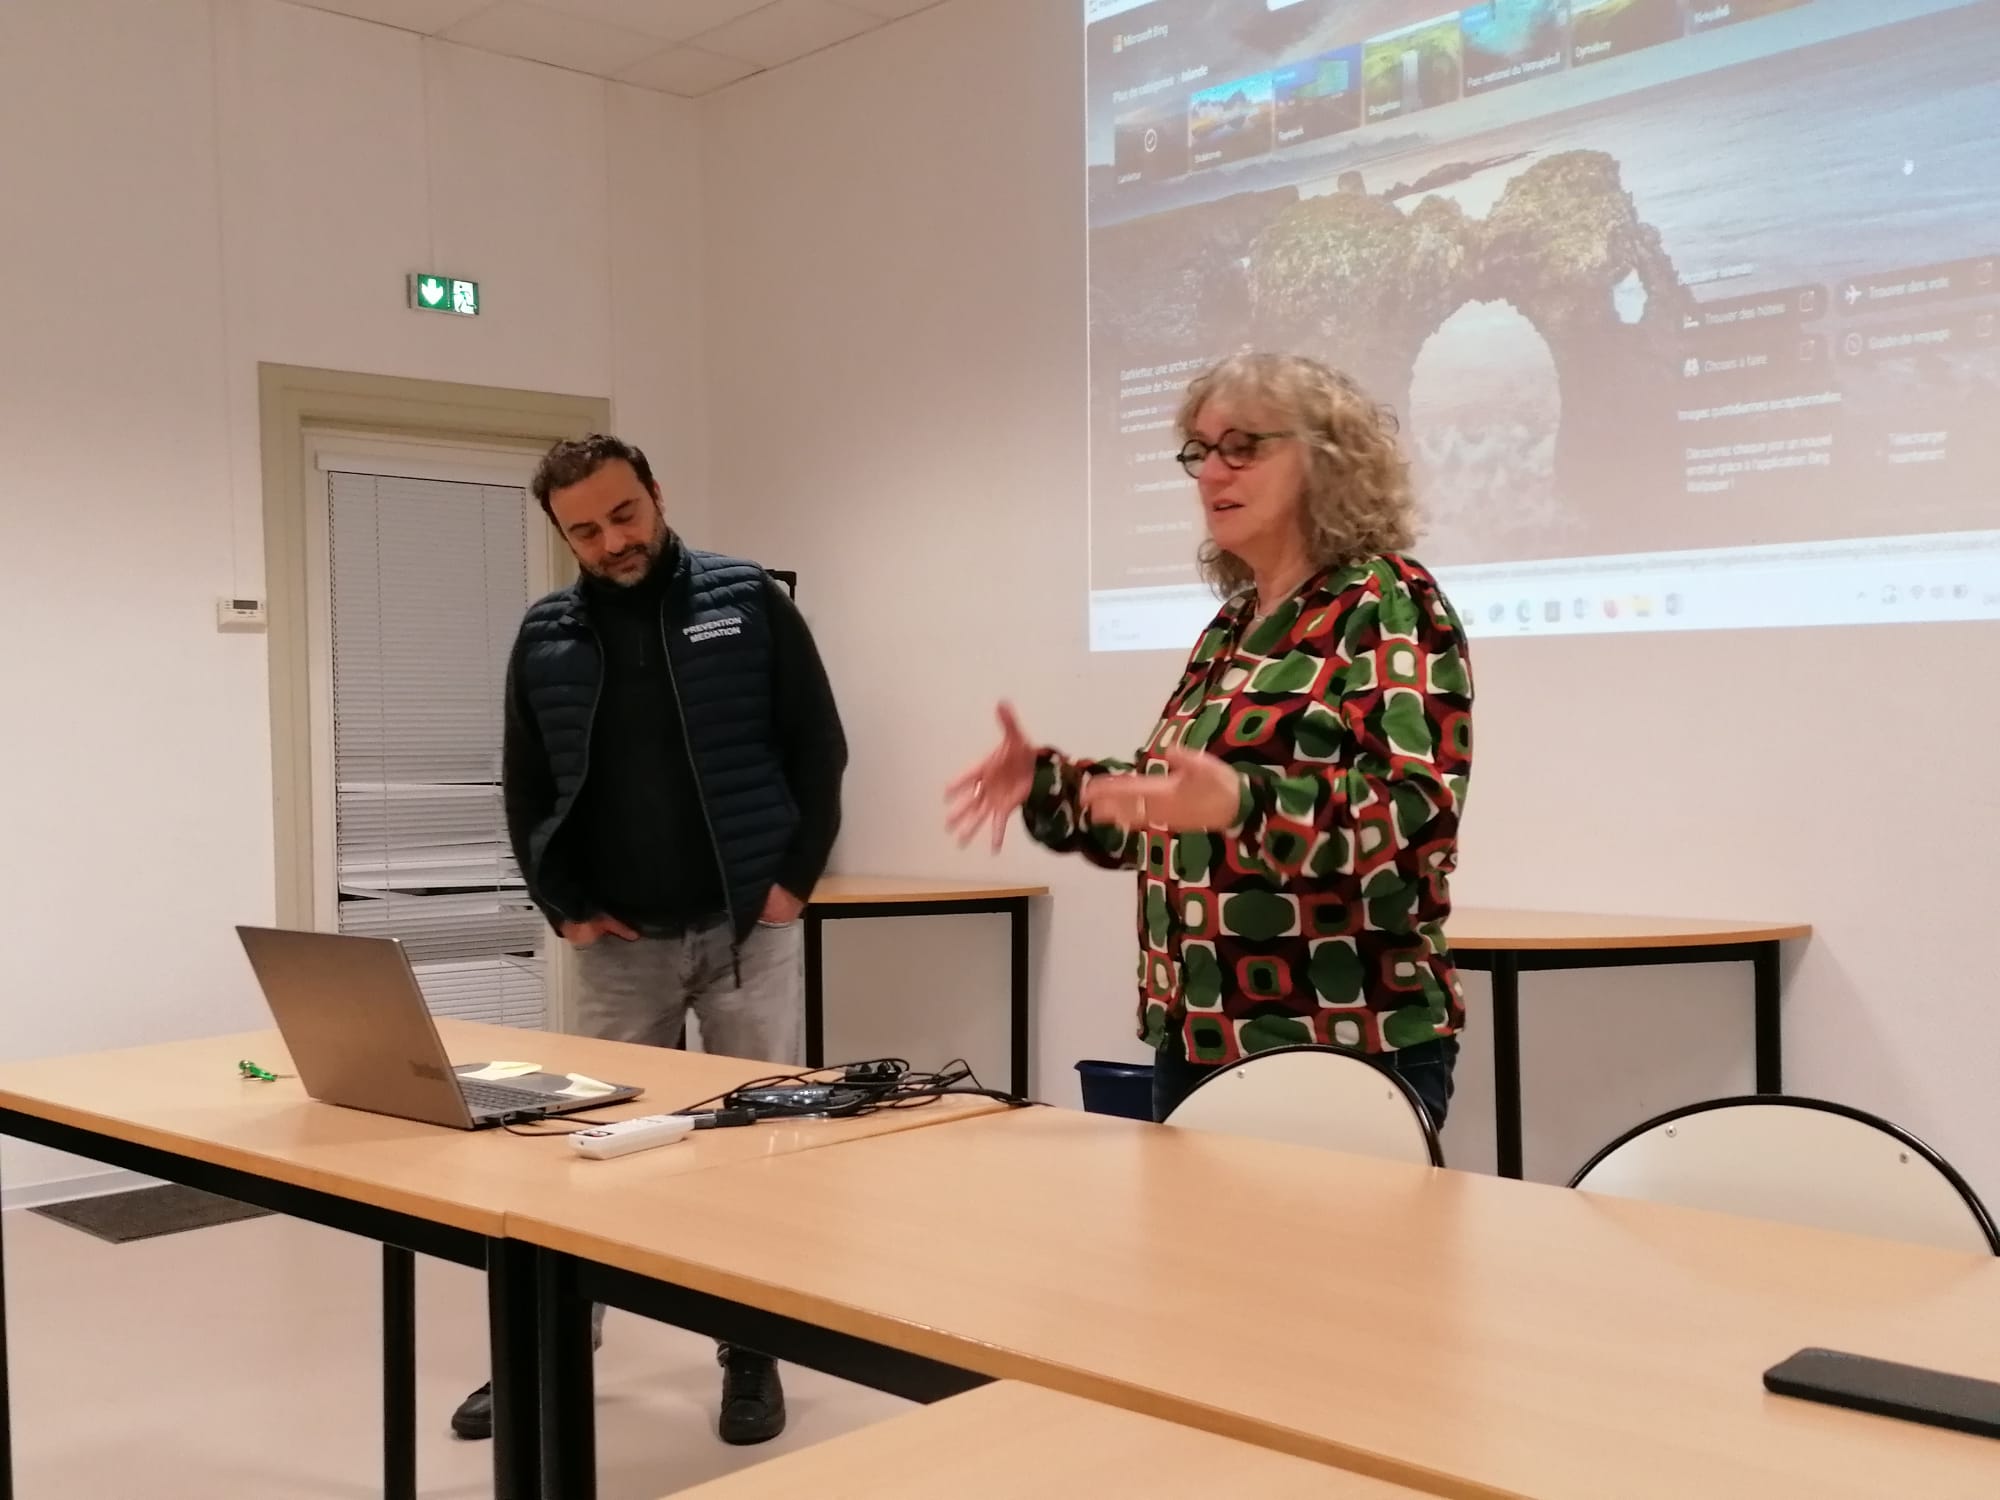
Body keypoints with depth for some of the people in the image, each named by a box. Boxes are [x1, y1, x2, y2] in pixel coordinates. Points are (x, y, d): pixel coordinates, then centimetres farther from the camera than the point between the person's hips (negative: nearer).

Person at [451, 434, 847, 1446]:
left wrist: (795, 876, -7)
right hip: (619, 942, 2)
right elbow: (525, 787, 10)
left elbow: (817, 745, -1)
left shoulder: (747, 600, -3)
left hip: (748, 928, -2)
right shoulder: (545, 637, 3)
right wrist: (563, 905, 1)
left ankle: (753, 1355, 19)